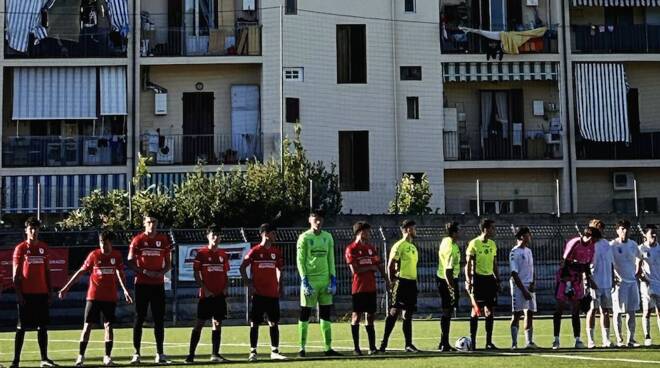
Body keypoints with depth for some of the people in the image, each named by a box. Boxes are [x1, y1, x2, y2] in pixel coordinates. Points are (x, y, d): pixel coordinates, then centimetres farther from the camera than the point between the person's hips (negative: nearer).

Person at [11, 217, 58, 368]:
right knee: (21, 327, 0)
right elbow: (15, 273, -4)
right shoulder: (20, 248, -2)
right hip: (26, 294, -4)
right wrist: (18, 293, -11)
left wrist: (50, 292, 9)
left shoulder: (44, 248, 10)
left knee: (43, 327, 6)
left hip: (42, 293, 4)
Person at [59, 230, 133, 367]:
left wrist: (125, 290, -6)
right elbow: (81, 272, 2)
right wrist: (66, 288, 2)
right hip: (93, 296, -1)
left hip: (110, 297, 1)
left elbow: (120, 273, 5)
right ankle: (81, 356, 2)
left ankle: (107, 357, 8)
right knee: (88, 325, -3)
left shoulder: (117, 255, 1)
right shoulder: (94, 255, -2)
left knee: (109, 326, 2)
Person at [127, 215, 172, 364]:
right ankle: (136, 353, 4)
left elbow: (168, 263, 12)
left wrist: (161, 273, -9)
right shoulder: (138, 240, -1)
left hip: (158, 284, 3)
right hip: (142, 284, -2)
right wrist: (144, 272, -16)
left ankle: (160, 354, 9)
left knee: (159, 319, 4)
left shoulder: (163, 240, 7)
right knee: (139, 318, 0)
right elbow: (130, 262, -2)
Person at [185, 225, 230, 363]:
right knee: (200, 323, -5)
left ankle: (215, 354, 12)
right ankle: (191, 354, -1)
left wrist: (225, 288, 1)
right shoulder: (201, 253, -4)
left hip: (219, 295, 5)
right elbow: (196, 274, -5)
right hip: (206, 295, -5)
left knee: (217, 323, 6)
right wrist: (205, 289, -12)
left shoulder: (223, 254, 10)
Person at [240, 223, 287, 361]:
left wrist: (279, 285, 8)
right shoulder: (255, 251, -5)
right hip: (258, 293, -4)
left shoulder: (276, 251, 8)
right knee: (255, 323, 0)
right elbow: (242, 268, -2)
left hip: (273, 293, 4)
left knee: (274, 323, 5)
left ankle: (275, 352, 10)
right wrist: (248, 284, -8)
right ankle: (253, 352, 6)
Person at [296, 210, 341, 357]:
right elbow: (300, 261, -6)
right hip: (310, 280, -5)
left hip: (325, 280, 5)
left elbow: (331, 259, 12)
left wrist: (333, 279, 4)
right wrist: (304, 281, -13)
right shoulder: (304, 238, -3)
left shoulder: (328, 237, 11)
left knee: (326, 314, 7)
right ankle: (302, 348, 6)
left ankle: (328, 348, 11)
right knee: (305, 315, 0)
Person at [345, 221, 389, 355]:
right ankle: (356, 348, 5)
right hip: (358, 288, -6)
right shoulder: (351, 249, -7)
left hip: (371, 287, 6)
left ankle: (372, 347, 8)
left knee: (371, 316, 6)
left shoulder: (371, 248, 14)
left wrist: (386, 279, 6)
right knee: (357, 316, -1)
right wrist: (370, 267, -7)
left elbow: (379, 264, 16)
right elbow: (354, 270, -14)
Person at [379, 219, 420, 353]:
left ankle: (409, 344, 11)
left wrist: (415, 281, 18)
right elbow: (390, 265, -12)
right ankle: (384, 343, -5)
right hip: (401, 282, -8)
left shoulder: (413, 247, 18)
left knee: (408, 314, 8)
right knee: (394, 312, -8)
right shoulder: (399, 246, -9)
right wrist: (392, 282, -14)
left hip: (412, 283, 8)